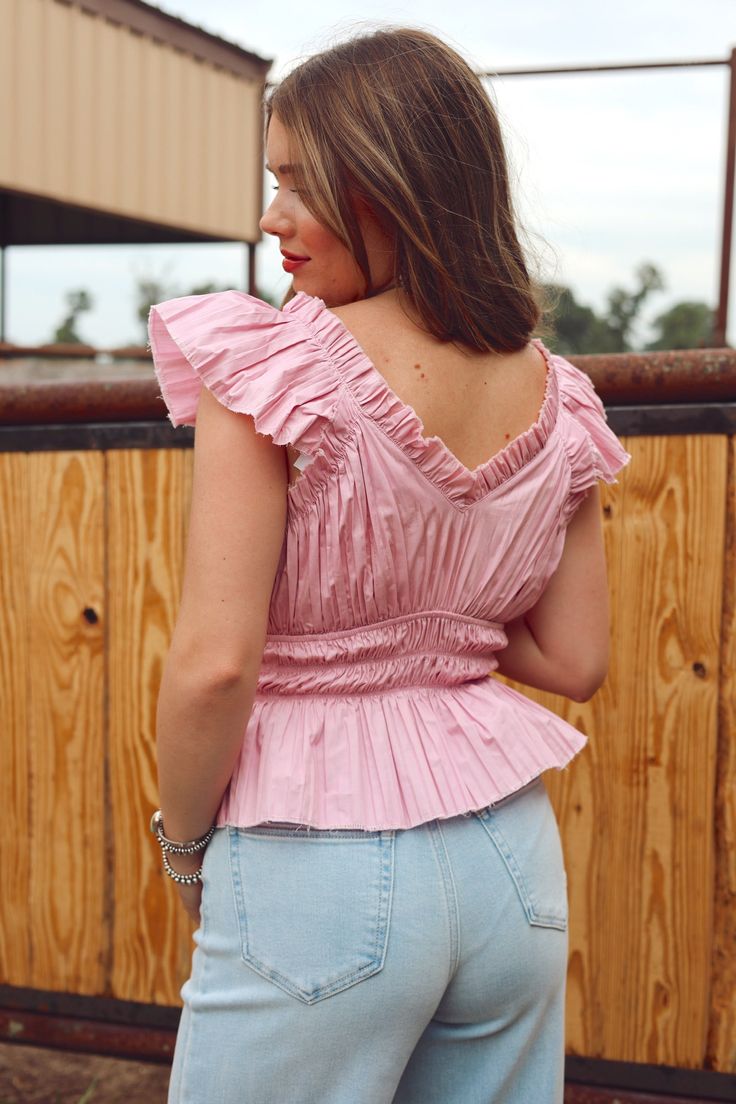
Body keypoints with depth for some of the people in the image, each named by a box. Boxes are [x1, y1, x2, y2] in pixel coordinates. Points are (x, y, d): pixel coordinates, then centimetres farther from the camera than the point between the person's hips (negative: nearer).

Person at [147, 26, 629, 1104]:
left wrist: (185, 842, -2)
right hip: (508, 853, 6)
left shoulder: (271, 366, -16)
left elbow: (214, 663, -19)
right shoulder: (555, 398, 2)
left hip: (318, 872, -6)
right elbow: (573, 660, 7)